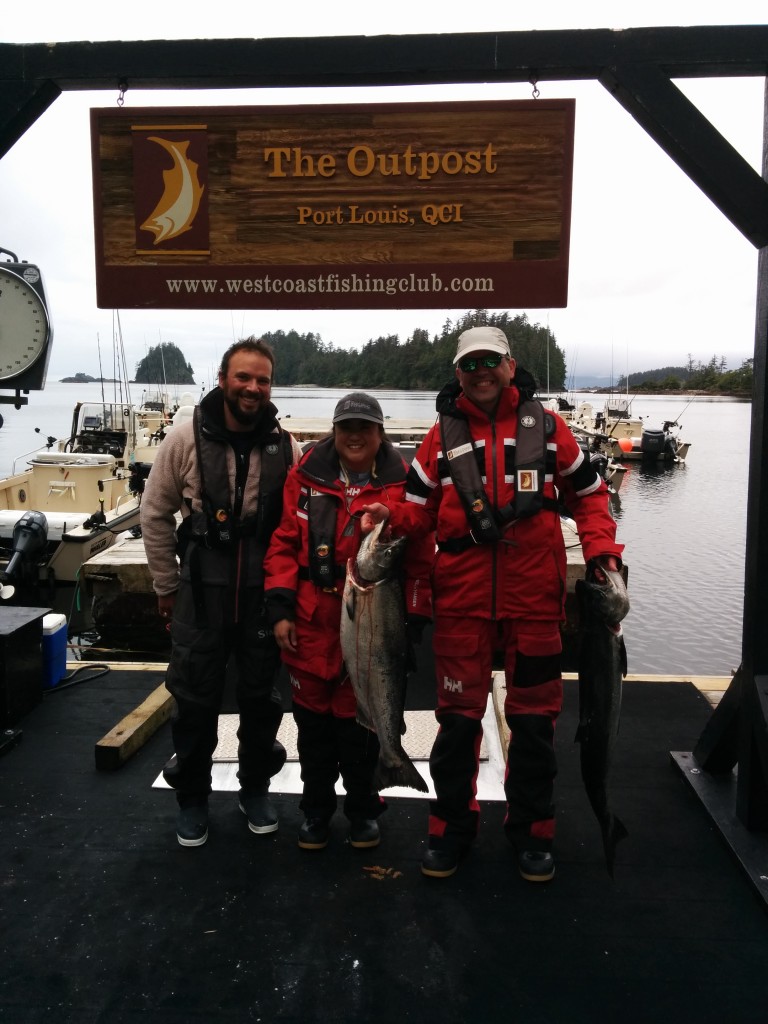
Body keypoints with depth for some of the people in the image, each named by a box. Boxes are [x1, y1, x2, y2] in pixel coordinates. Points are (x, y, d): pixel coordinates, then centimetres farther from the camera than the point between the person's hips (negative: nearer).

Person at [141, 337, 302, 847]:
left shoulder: (285, 447, -4)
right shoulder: (187, 438, -7)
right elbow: (156, 513, 1)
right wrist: (167, 585, 3)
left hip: (265, 591, 1)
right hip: (201, 592, -1)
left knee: (261, 694, 14)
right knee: (196, 696, 9)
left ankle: (256, 787, 35)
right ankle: (192, 796, 29)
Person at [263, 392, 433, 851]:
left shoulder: (401, 483, -4)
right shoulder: (307, 477, 1)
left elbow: (419, 559, -1)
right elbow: (284, 544, 2)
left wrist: (414, 619, -4)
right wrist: (281, 609, -3)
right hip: (311, 624, 2)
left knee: (358, 718, 9)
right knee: (312, 716, 13)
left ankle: (363, 808, 33)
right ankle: (316, 808, 33)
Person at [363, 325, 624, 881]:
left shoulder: (546, 425, 4)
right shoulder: (444, 433, 6)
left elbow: (588, 493, 12)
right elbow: (419, 507, 6)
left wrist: (602, 550, -3)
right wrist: (390, 516, -14)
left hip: (534, 599, 0)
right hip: (462, 600, 0)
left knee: (534, 715, 10)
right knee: (459, 714, 8)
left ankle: (532, 830, 29)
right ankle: (451, 829, 27)